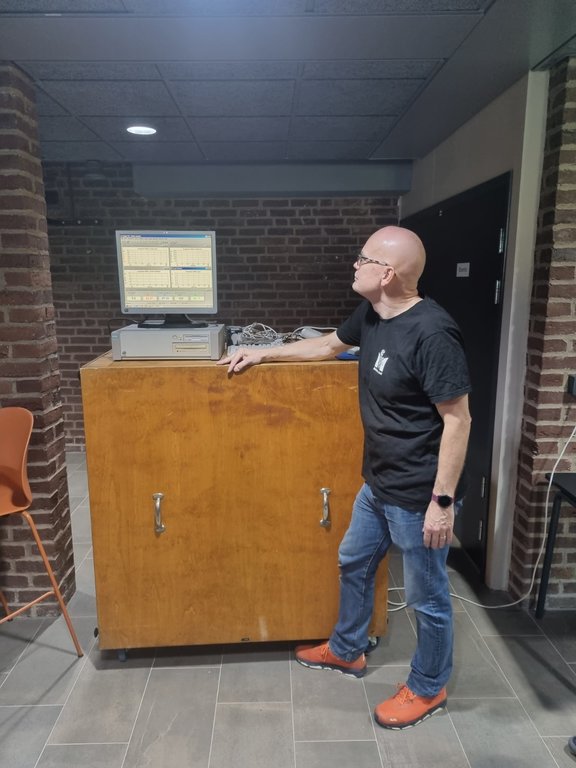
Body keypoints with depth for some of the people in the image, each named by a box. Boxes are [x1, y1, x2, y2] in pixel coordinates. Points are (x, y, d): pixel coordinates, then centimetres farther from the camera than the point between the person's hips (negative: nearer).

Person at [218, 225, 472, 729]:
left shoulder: (432, 334, -26)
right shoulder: (370, 315, 1)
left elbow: (457, 419, -22)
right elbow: (329, 345, 20)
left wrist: (443, 500, -20)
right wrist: (264, 353, 20)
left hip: (418, 495, -9)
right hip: (378, 484, 9)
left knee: (427, 596, 13)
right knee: (354, 564, 25)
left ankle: (429, 688, 40)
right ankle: (346, 650, 50)